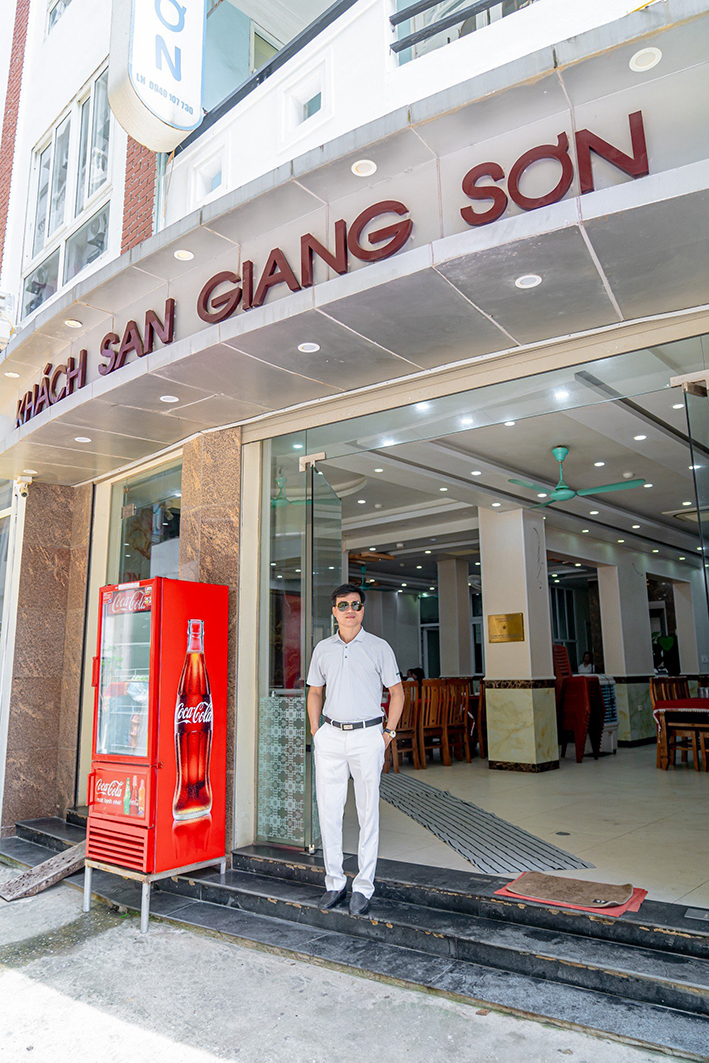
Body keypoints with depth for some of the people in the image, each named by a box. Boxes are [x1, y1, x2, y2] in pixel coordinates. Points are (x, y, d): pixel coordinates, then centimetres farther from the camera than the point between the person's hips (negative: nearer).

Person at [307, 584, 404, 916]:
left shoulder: (379, 648, 0)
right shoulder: (322, 649, 9)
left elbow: (396, 692, 5)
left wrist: (389, 733, -2)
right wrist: (316, 731, 8)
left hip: (367, 736, -3)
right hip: (330, 737, 3)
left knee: (368, 813, 2)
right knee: (328, 811, 6)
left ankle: (363, 887, 12)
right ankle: (334, 883, 19)